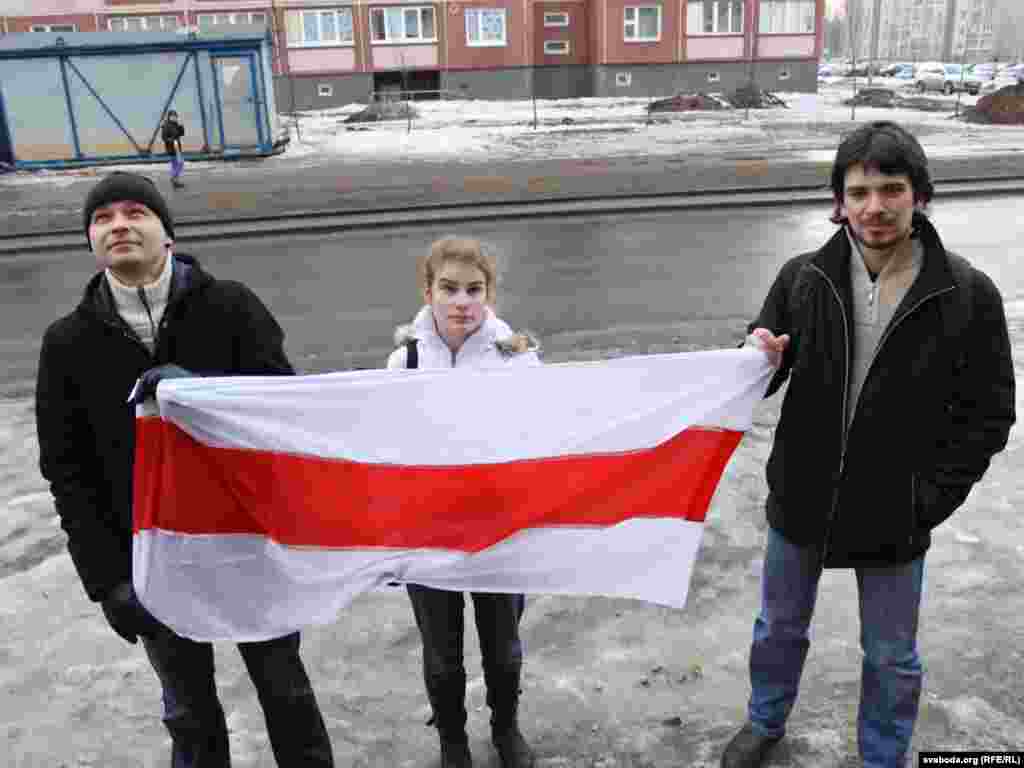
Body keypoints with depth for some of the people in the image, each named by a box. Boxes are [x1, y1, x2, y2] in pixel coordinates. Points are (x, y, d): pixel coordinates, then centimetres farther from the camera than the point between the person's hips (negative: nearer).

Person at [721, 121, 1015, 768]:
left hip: (894, 519, -1)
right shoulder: (804, 278, -10)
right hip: (801, 501, 2)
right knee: (780, 628, 23)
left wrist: (927, 498, -13)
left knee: (891, 658, 19)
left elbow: (988, 415, -8)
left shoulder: (967, 295, -14)